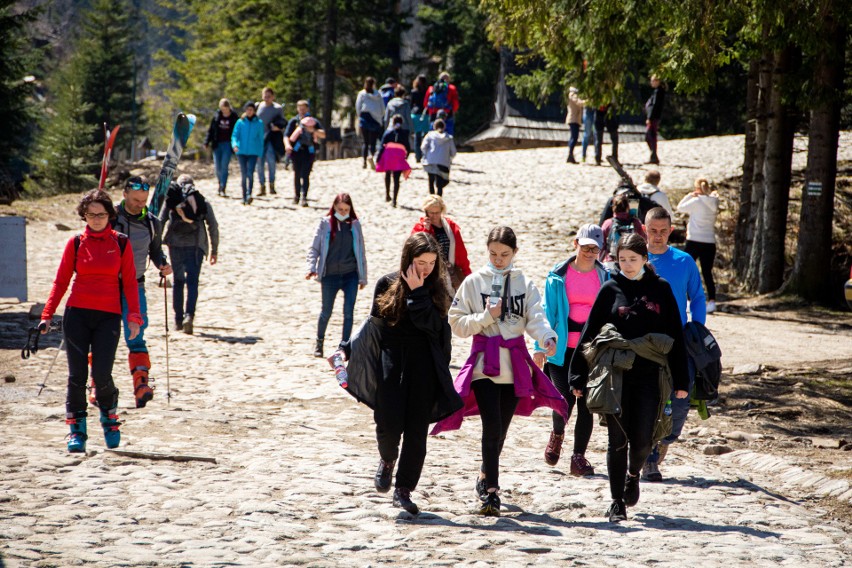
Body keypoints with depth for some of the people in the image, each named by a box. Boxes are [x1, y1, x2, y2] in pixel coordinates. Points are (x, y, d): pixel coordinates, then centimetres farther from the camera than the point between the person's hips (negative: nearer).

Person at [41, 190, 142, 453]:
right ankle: (76, 429, 8)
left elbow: (130, 282, 7)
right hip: (77, 313, 1)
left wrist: (134, 316, -1)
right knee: (77, 375, -2)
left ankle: (109, 416, 18)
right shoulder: (75, 243, 5)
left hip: (108, 316, -1)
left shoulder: (121, 243, 5)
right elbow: (61, 281, 7)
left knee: (101, 374, -10)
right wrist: (47, 315, -1)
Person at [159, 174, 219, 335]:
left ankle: (178, 319, 14)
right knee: (192, 282, 0)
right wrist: (214, 250, 9)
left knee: (178, 281, 13)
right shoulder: (203, 202, 9)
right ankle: (189, 315, -20)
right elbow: (213, 226, 5)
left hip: (175, 244, 1)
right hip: (195, 245, -1)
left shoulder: (171, 201, 9)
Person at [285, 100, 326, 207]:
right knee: (297, 173, 4)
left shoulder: (313, 122, 8)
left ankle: (304, 197, -16)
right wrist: (287, 145, -19)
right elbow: (286, 135, 1)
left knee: (305, 174, -10)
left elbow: (323, 134, -1)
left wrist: (313, 130, -20)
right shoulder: (294, 121, 8)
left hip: (309, 150, -1)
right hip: (296, 150, 1)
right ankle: (296, 195, 22)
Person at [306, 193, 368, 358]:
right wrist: (311, 267, -15)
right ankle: (319, 343, 31)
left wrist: (363, 277, 9)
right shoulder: (325, 223, -1)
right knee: (326, 312, 10)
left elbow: (361, 252, 9)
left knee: (349, 312, -4)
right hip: (330, 275, -1)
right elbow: (314, 248, 0)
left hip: (350, 276, 1)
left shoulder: (355, 225, 4)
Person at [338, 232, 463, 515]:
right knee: (389, 424, -10)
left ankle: (404, 490, 6)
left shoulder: (437, 290, 3)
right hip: (390, 364, -1)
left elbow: (433, 325, -13)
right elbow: (375, 325, 8)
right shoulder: (387, 285, 1)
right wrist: (348, 351, 7)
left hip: (423, 366, 1)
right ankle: (387, 460, 25)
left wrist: (418, 292, -15)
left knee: (416, 430, -2)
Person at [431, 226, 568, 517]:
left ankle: (486, 476, 33)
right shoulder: (474, 281, 2)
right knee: (492, 425, -16)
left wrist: (547, 338, -26)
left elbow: (535, 318, -6)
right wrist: (486, 317, -12)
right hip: (484, 362, -3)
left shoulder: (524, 283, 7)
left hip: (515, 363, 3)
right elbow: (457, 322, 2)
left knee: (501, 427, 10)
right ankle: (491, 490, -13)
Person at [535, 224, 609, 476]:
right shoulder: (558, 276, 1)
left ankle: (579, 456, 11)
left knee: (586, 404, 0)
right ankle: (557, 435, 24)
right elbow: (547, 312, 4)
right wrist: (540, 347, 1)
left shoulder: (605, 277, 4)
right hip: (562, 349, -1)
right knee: (566, 399, -9)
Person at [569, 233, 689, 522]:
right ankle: (617, 503, 9)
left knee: (642, 439, -2)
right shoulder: (611, 290, 4)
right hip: (616, 374, 0)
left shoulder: (660, 289, 6)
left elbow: (675, 336, 8)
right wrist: (578, 377, 1)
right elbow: (590, 333, 5)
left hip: (650, 376, 0)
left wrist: (681, 381, 5)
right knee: (618, 439, -1)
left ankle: (633, 474, 32)